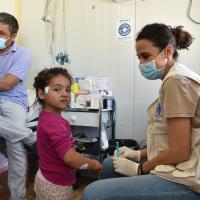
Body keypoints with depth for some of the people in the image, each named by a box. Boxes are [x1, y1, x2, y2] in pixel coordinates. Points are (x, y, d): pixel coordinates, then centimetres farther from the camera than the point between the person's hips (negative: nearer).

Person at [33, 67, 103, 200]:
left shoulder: (46, 117, 1)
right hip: (56, 185, -9)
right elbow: (70, 157, -35)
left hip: (46, 179, 9)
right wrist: (93, 164, -19)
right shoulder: (54, 123, -29)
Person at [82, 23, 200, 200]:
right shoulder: (173, 78, 12)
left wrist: (139, 169, -8)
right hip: (175, 167, 10)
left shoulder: (177, 81, -18)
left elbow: (179, 152, -19)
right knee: (109, 164, 21)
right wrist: (140, 154, 10)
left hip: (184, 180, -10)